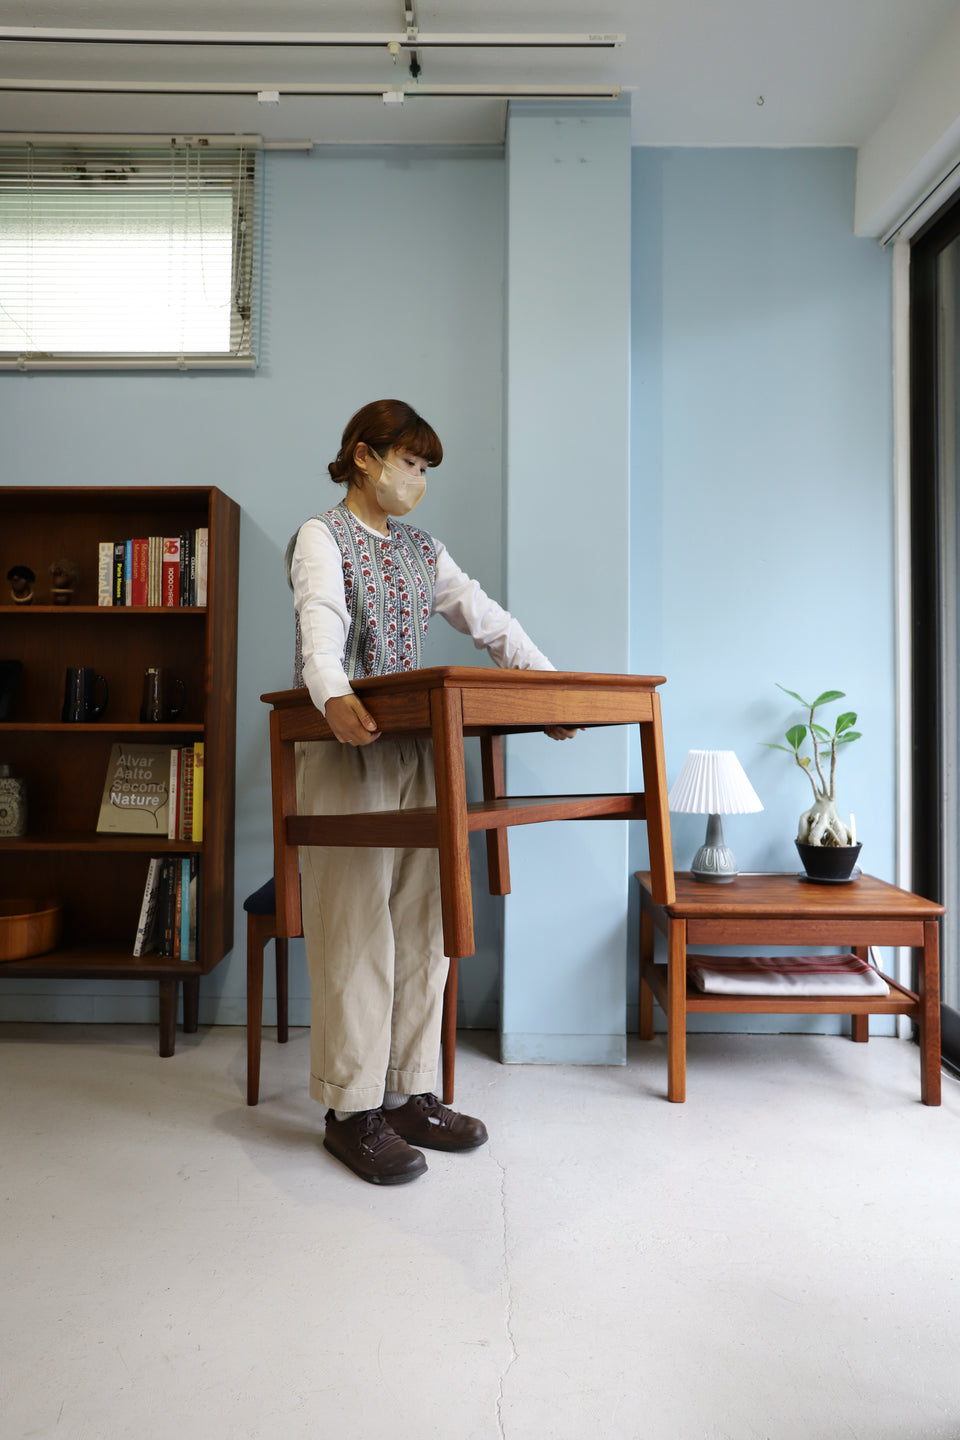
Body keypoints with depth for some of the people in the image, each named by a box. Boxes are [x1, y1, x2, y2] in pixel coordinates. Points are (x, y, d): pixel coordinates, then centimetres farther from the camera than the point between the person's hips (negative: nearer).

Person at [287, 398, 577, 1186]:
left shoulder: (422, 548, 18)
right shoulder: (322, 536, -3)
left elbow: (488, 618, 15)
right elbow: (321, 622, -23)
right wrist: (334, 696, -42)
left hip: (417, 750, 7)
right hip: (347, 748, -6)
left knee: (422, 926, 7)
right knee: (356, 929, -3)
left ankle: (409, 1093, 19)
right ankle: (352, 1108, 10)